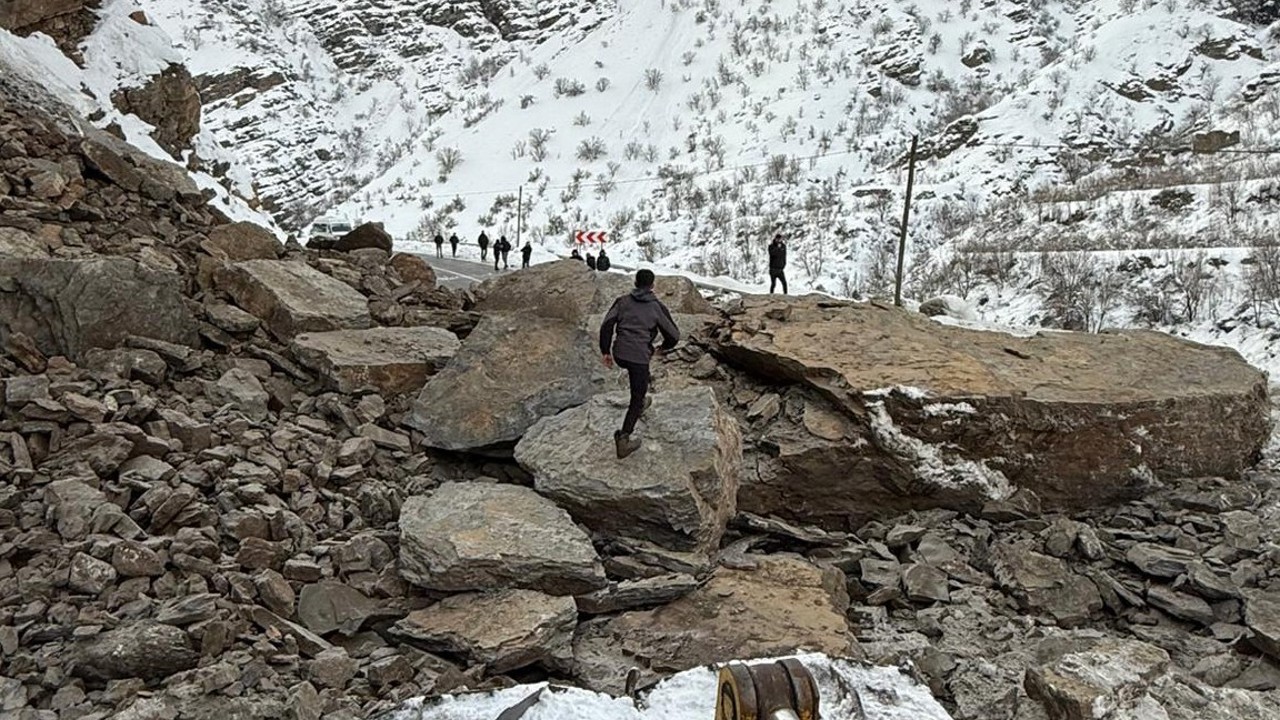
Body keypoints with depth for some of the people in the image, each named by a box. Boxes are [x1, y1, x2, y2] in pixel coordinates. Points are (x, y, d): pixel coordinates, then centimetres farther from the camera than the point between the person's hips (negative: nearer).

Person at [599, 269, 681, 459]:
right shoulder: (657, 307, 2)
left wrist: (605, 351, 4)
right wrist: (664, 347, 25)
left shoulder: (622, 301, 8)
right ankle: (623, 438, -7)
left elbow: (606, 325, -2)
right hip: (639, 358, -4)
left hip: (619, 355, 4)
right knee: (636, 400, 5)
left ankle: (640, 402, 48)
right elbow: (674, 335, 4)